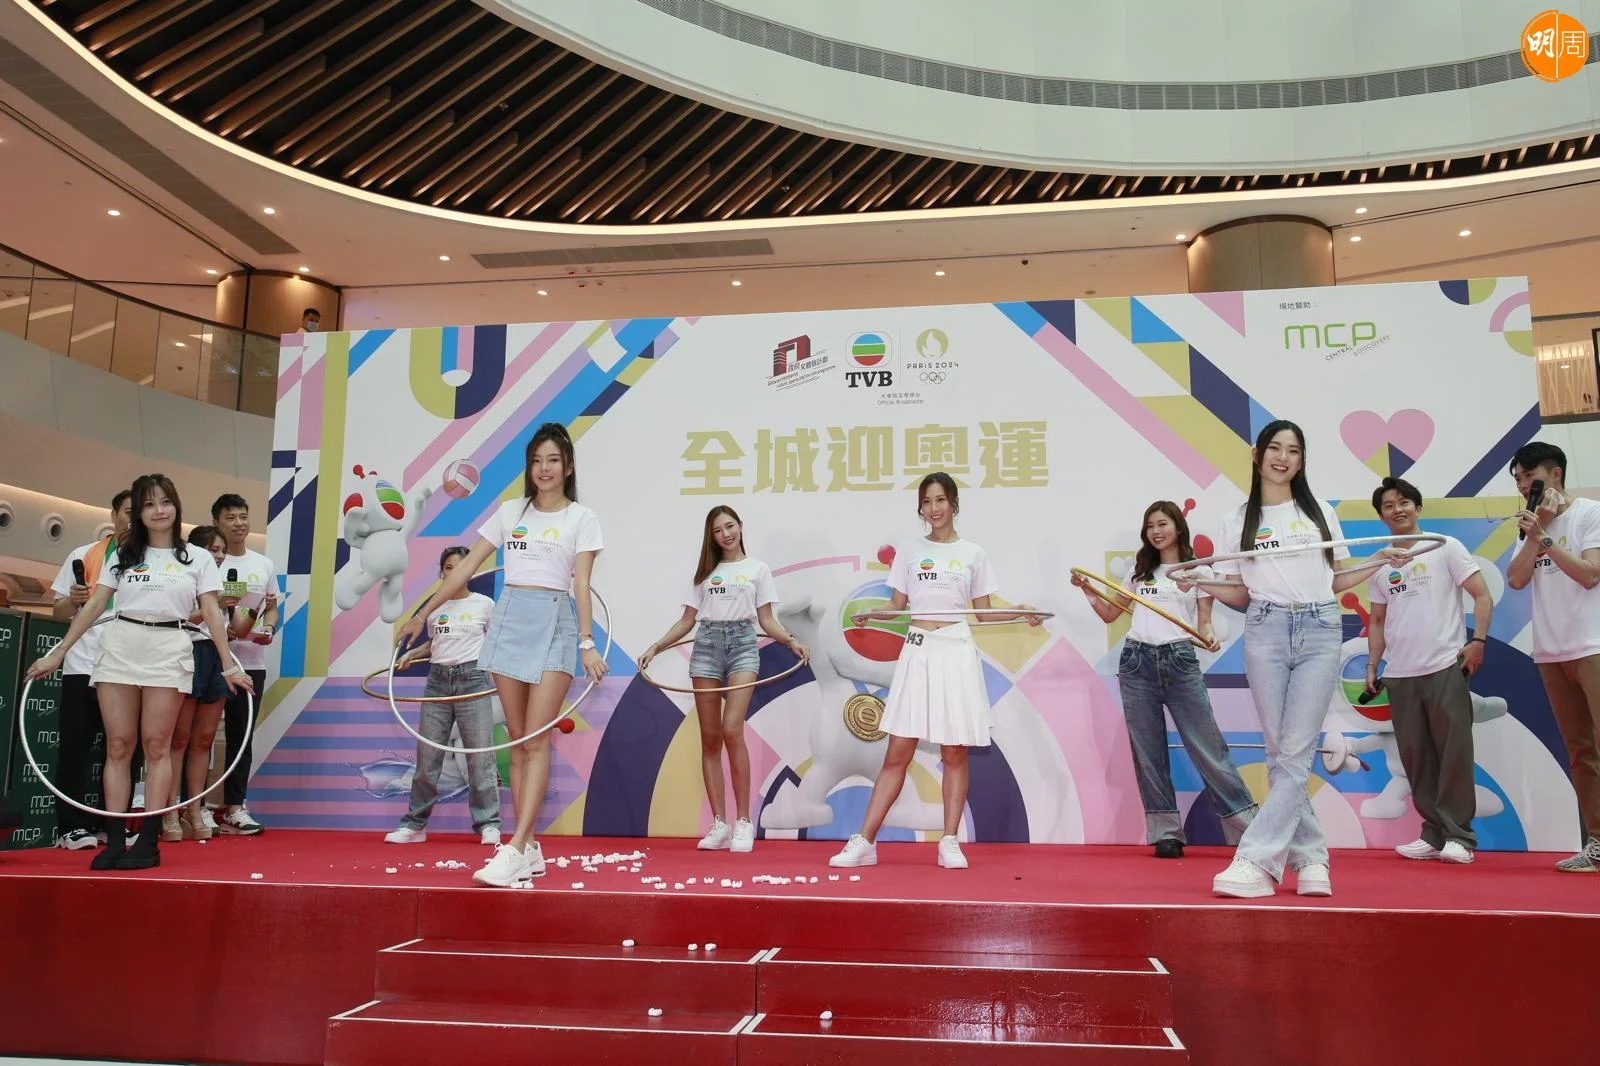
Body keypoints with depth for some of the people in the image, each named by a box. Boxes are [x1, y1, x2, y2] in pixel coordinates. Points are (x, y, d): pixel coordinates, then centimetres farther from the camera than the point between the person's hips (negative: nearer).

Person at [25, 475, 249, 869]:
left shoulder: (198, 558, 6)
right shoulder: (124, 555, 12)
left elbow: (212, 614, 2)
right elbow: (94, 606, 10)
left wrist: (228, 665, -3)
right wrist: (58, 653, 6)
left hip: (168, 652, -2)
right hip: (119, 649, 2)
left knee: (156, 747, -2)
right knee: (118, 747, 1)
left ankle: (148, 842, 1)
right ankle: (114, 841, 4)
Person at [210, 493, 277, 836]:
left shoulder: (263, 564, 13)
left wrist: (268, 629, -3)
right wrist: (215, 606, -22)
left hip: (251, 662, 5)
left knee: (241, 735, 8)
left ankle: (234, 808, 15)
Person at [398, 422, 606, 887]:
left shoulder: (581, 518, 3)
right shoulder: (510, 512, 13)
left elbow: (580, 583, -5)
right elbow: (466, 567, 14)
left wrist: (587, 643, -16)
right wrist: (422, 615, 15)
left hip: (555, 623, -4)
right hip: (510, 618, 4)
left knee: (536, 742, -9)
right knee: (518, 741, 4)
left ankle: (513, 851, -13)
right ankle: (530, 850, 10)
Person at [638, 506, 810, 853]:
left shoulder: (757, 569, 12)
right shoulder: (705, 572, 17)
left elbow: (767, 620, 8)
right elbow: (687, 620, 14)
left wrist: (791, 642, -9)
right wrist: (656, 646, 2)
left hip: (742, 644, -3)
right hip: (706, 646, 3)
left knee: (732, 730, -18)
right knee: (710, 737, -1)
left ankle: (743, 821, -10)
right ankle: (719, 824, 5)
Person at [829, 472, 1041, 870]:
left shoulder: (972, 554, 8)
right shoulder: (910, 550, 9)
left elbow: (985, 612, 10)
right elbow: (896, 605, 9)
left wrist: (1021, 612, -6)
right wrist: (870, 614, -10)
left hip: (956, 653, 0)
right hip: (918, 652, 0)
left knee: (955, 753, 3)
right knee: (897, 752, -1)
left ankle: (950, 843, 12)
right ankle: (864, 842, 2)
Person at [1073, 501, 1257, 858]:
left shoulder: (1199, 571, 6)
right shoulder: (1140, 571, 15)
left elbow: (1204, 621, 4)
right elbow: (1110, 614, 19)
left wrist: (1209, 636, -18)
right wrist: (1087, 589, 4)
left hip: (1180, 661, -3)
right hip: (1137, 661, 3)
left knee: (1207, 746, -4)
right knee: (1148, 751, 3)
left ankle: (1247, 827, 5)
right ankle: (1166, 832, 10)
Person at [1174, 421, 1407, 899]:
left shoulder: (1320, 513, 13)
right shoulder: (1237, 521, 10)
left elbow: (1336, 580, 17)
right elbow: (1240, 595, 9)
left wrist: (1382, 560, 3)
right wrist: (1199, 581, -7)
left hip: (1320, 634, 0)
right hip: (1265, 633, 0)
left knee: (1295, 753, -10)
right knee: (1280, 754, -1)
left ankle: (1256, 861, -14)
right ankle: (1311, 859, 9)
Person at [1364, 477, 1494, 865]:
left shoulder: (1446, 547, 2)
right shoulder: (1380, 565, 13)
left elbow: (1482, 595, -2)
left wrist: (1478, 640, -14)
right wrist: (1372, 665, 10)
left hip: (1445, 668, -4)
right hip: (1400, 674, 4)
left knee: (1454, 753, -4)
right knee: (1415, 757, 7)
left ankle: (1458, 835, 5)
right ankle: (1434, 834, 15)